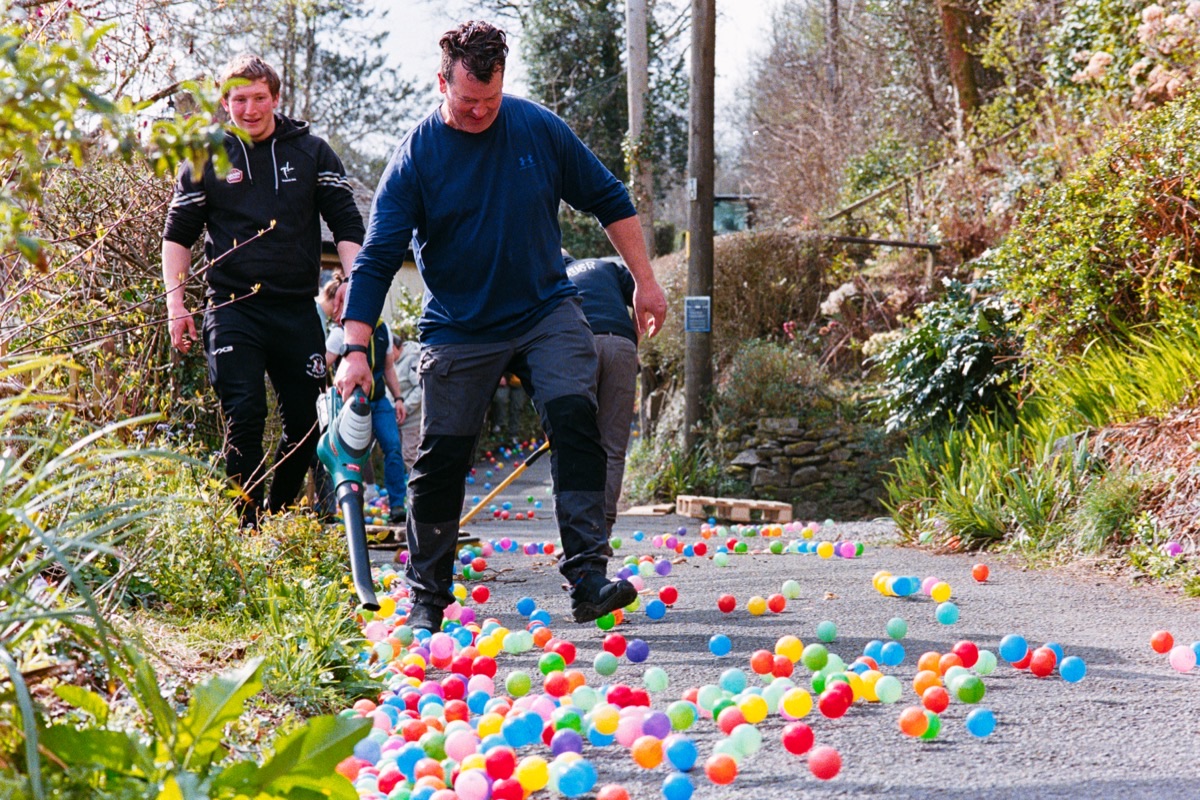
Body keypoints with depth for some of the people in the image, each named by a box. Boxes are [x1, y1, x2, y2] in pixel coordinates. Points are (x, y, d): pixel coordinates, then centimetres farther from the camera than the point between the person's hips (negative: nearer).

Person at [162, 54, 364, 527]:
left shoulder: (311, 152, 7)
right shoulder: (207, 159, 5)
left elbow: (347, 226, 9)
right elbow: (178, 235, 11)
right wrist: (175, 302, 1)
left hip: (297, 310, 2)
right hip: (233, 308, -2)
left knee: (306, 421, 3)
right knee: (244, 417, -12)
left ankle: (280, 515, 23)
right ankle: (249, 526, -6)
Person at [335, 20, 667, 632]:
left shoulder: (538, 128, -3)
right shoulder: (415, 157, -9)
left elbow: (608, 201, 9)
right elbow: (378, 257, -11)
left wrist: (645, 281, 8)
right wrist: (355, 349, -19)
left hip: (546, 311, 1)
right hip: (458, 328, -1)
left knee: (573, 416, -19)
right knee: (441, 456, 1)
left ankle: (588, 580, -20)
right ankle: (427, 598, 17)